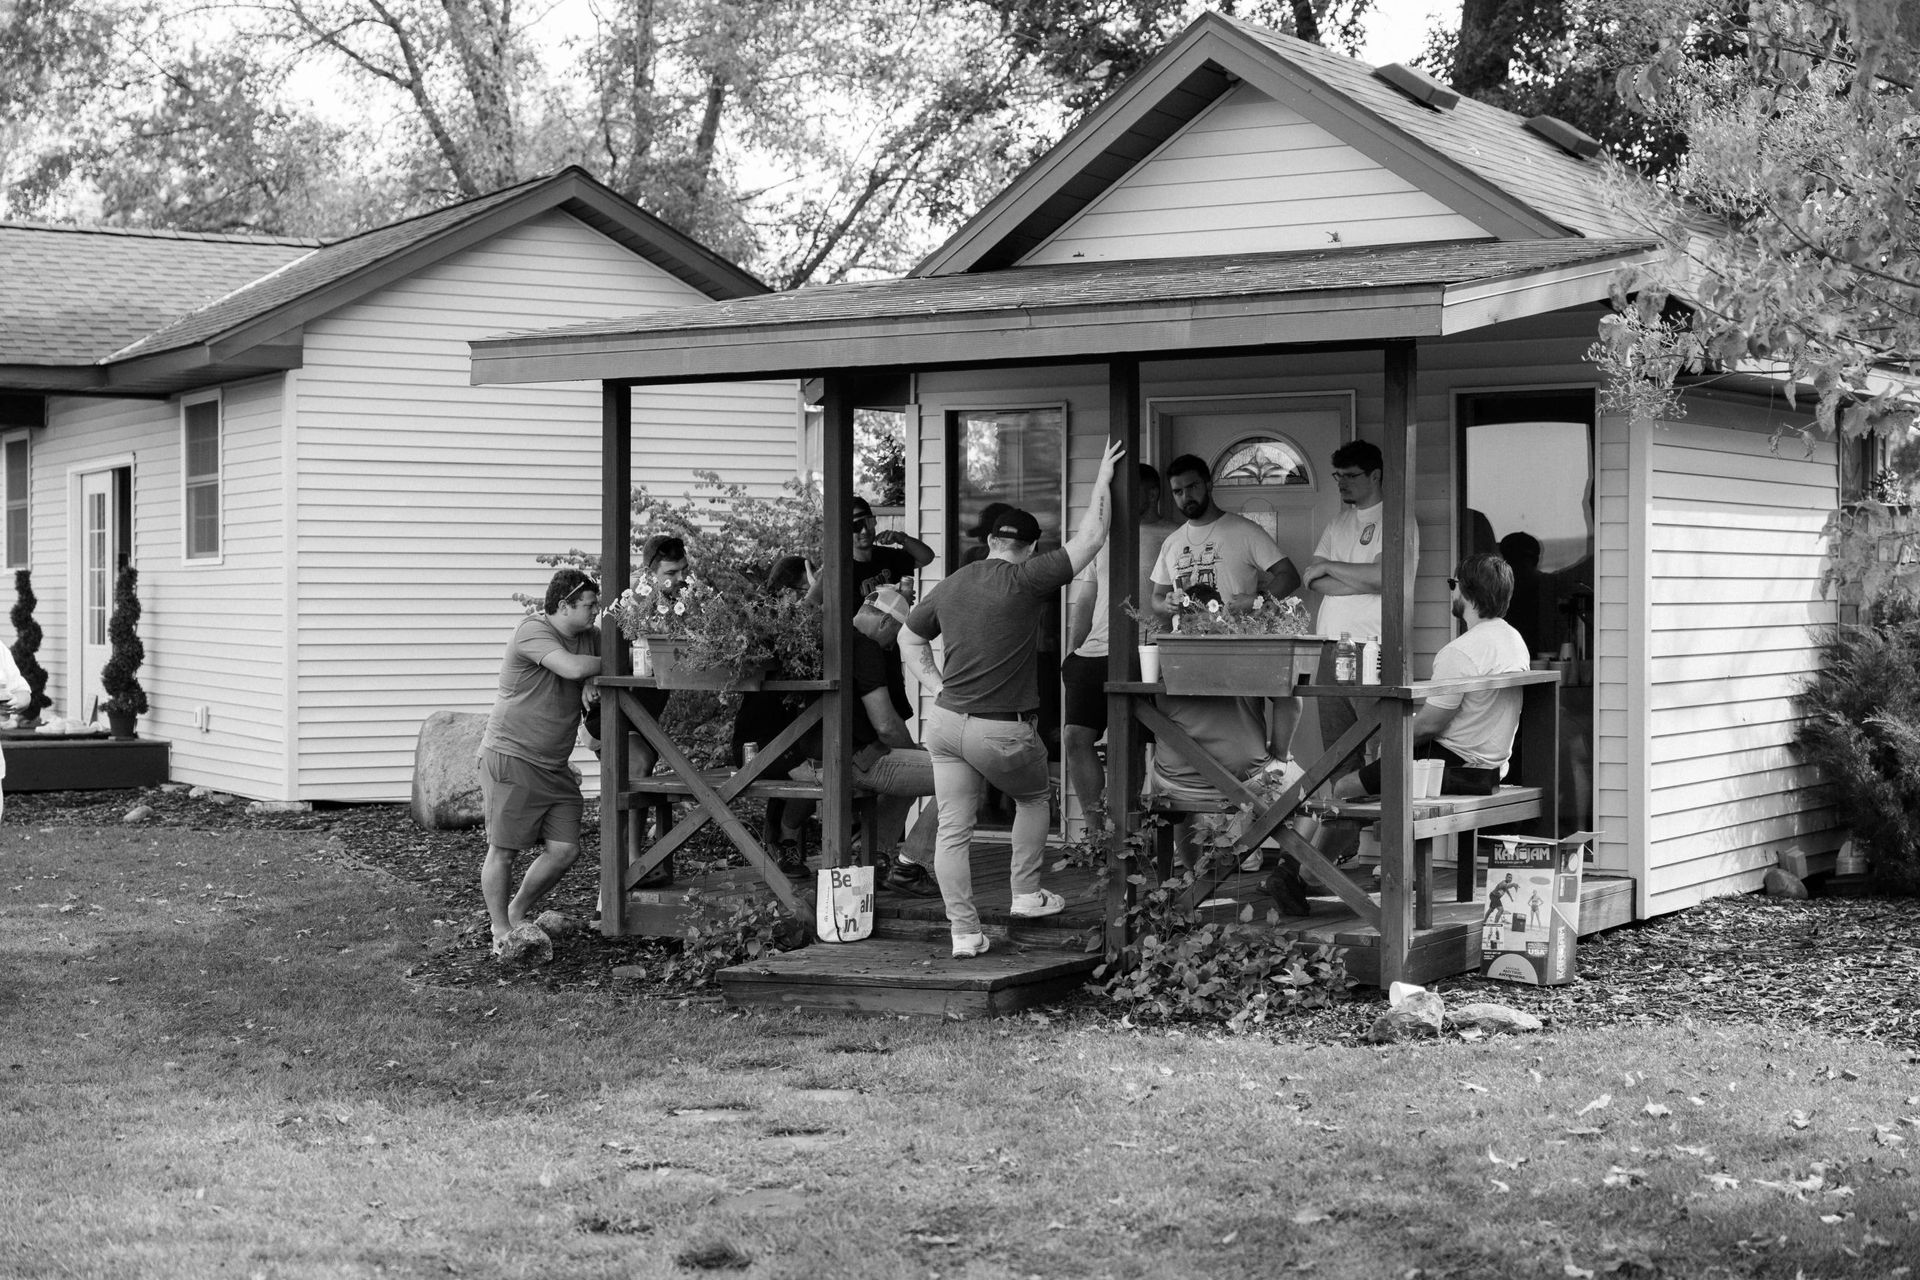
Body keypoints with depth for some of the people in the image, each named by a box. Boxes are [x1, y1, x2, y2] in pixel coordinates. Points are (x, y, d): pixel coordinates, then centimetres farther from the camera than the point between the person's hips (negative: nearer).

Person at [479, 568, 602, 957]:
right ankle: (501, 931, 12)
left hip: (554, 765, 7)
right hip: (510, 756, -7)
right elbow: (572, 667, -29)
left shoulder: (590, 636, 9)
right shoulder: (532, 631, -16)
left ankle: (517, 913, 21)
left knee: (565, 849, 1)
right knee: (503, 850, -1)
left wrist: (593, 682, -8)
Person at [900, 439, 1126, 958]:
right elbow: (1090, 538, -7)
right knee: (1034, 797, 24)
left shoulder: (951, 586, 9)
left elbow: (909, 638, 22)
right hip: (1004, 731, -5)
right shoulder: (1026, 581, -11)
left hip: (946, 721, 5)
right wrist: (1103, 479, 4)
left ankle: (964, 931, 6)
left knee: (953, 829, 6)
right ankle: (1026, 895, 27)